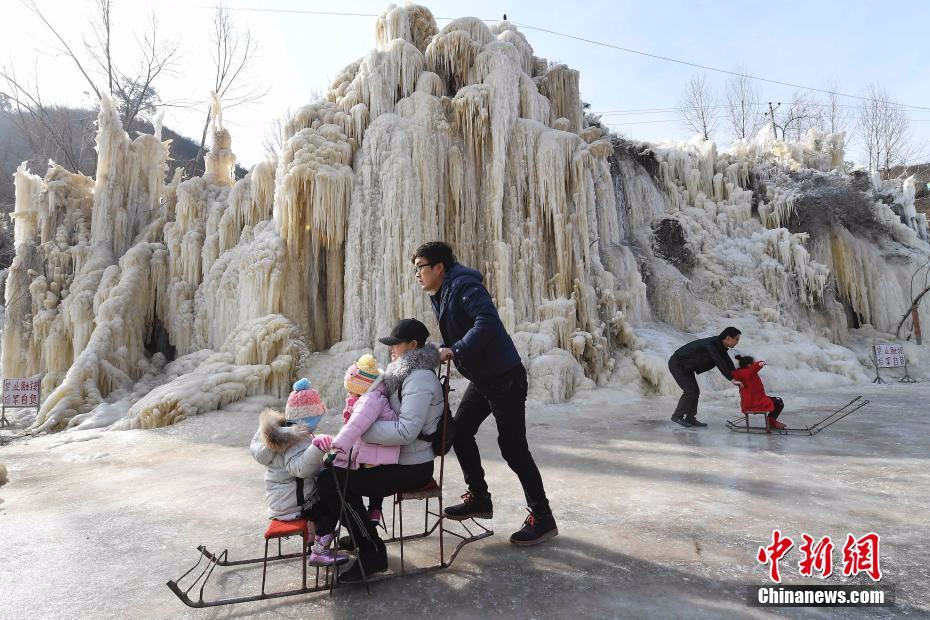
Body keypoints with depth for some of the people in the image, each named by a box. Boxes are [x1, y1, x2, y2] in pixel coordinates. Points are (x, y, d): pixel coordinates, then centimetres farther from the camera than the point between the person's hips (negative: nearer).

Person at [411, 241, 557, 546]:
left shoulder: (464, 286, -17)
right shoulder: (440, 295, 13)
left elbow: (487, 321, -30)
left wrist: (455, 350, -28)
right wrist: (437, 353, 3)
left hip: (505, 376, -10)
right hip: (482, 378, 10)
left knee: (512, 446, -4)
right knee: (460, 431, 12)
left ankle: (542, 518, 10)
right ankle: (478, 498, 29)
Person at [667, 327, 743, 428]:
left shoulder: (720, 346, 2)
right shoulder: (711, 344, -28)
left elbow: (728, 364, 6)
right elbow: (720, 364, -32)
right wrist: (732, 379, -31)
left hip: (686, 366, 10)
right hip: (677, 364, -10)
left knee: (695, 392, 7)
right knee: (691, 391, -12)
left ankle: (690, 418, 15)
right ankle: (677, 416, 1)